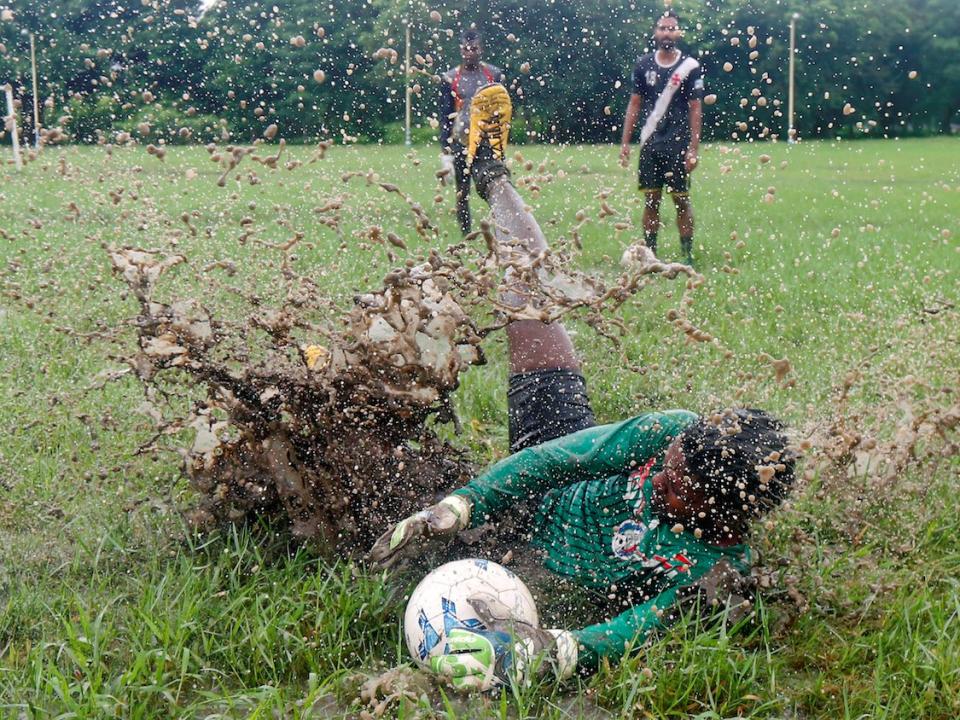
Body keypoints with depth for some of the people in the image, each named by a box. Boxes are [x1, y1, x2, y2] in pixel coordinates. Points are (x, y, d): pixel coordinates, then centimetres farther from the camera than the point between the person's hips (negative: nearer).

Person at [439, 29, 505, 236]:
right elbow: (445, 118, 3)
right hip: (461, 144, 0)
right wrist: (445, 153, -3)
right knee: (463, 193, 4)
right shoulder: (450, 78, 3)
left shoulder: (494, 74, 6)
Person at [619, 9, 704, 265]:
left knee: (681, 200, 0)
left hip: (678, 145, -3)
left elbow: (695, 109, -3)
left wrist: (694, 149, -9)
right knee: (651, 200, 6)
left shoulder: (689, 67, -2)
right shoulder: (643, 64, 7)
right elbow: (635, 103, 10)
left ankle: (687, 256, 6)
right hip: (649, 143, 3)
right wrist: (625, 142, 3)